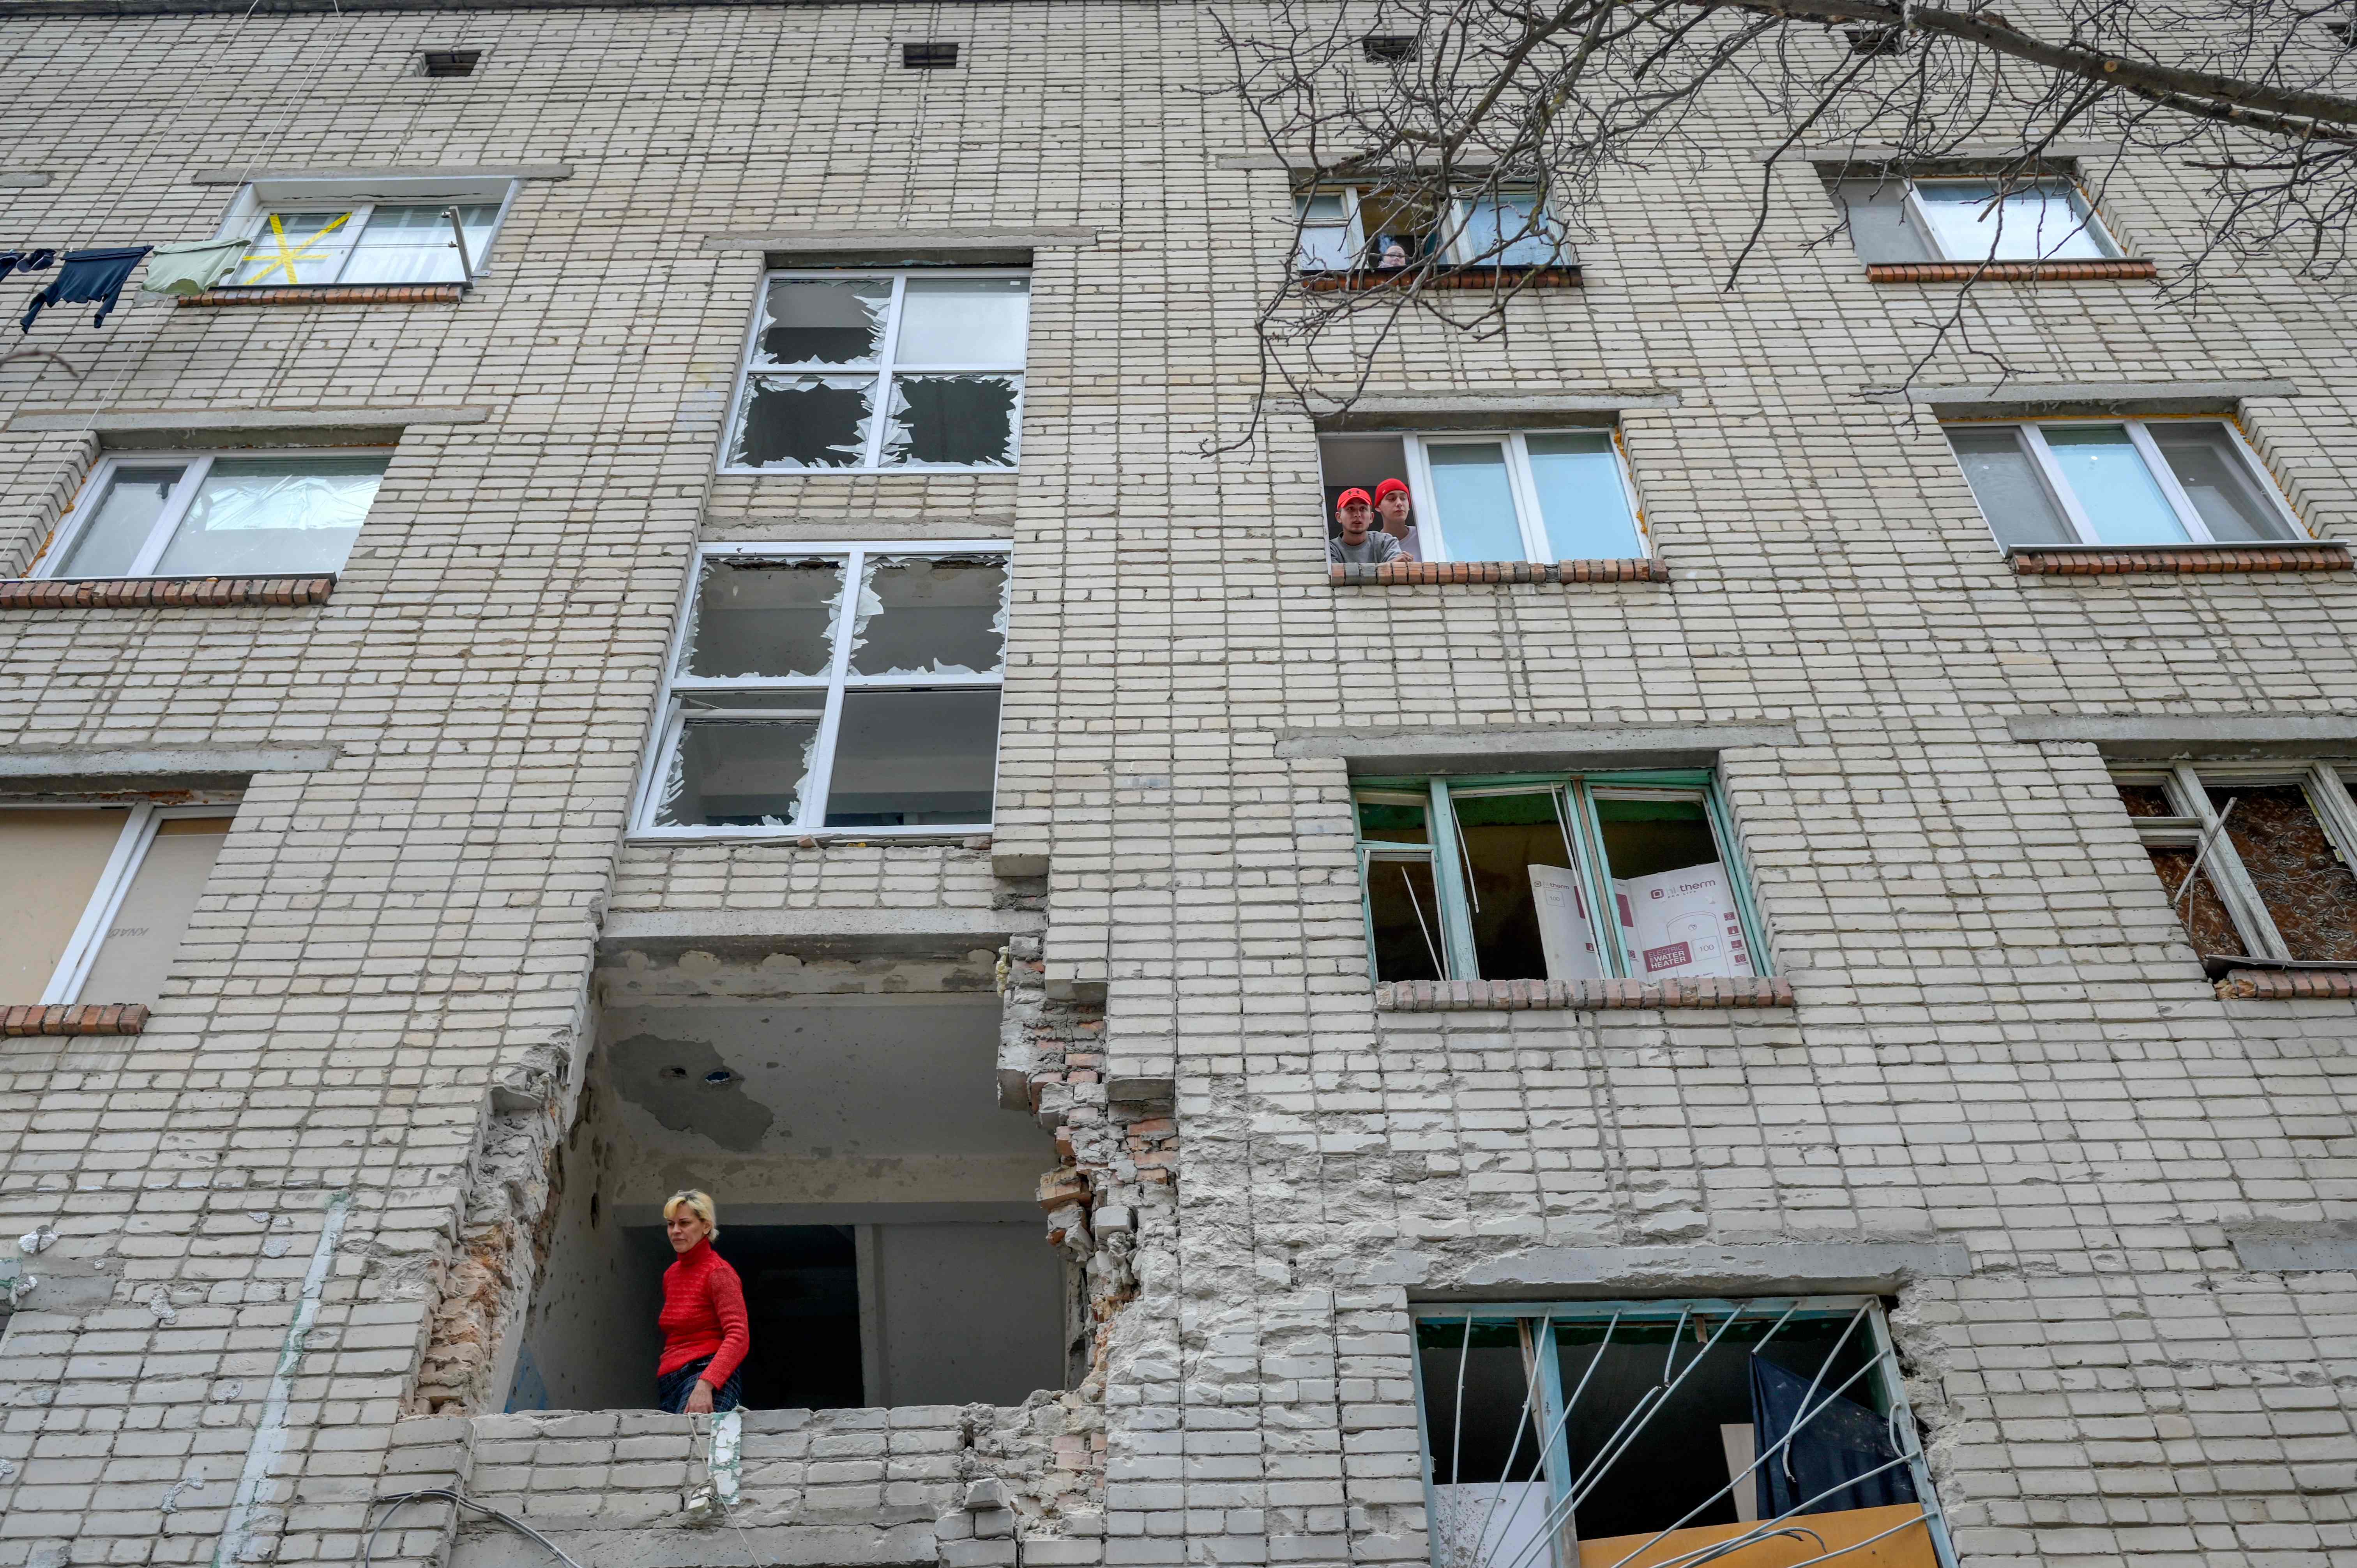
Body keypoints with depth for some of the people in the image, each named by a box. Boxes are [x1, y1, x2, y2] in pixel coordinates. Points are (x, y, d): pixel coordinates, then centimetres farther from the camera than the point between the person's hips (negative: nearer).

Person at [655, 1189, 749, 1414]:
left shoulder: (719, 1272, -4)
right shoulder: (671, 1275, 19)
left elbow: (739, 1337, -15)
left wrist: (704, 1385, -27)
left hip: (709, 1376, -8)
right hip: (669, 1383, 8)